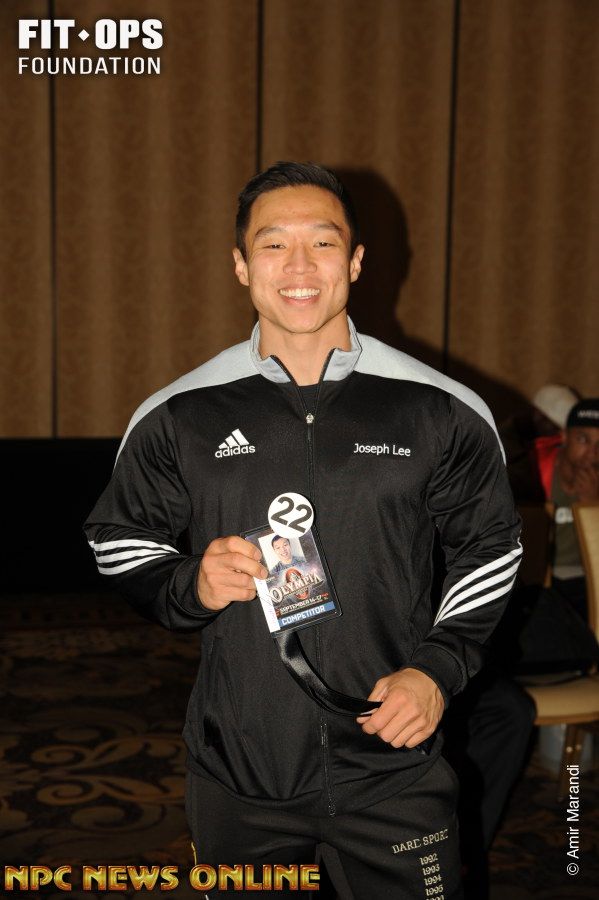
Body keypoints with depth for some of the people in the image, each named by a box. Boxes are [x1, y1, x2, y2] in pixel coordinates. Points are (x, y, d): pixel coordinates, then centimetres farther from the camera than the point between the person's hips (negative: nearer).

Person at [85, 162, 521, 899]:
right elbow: (118, 540, 8)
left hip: (394, 764, 0)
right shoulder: (178, 417, -3)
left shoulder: (442, 413, -4)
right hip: (237, 772, 1)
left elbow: (489, 549, 7)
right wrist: (190, 587, -12)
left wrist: (440, 668, -5)